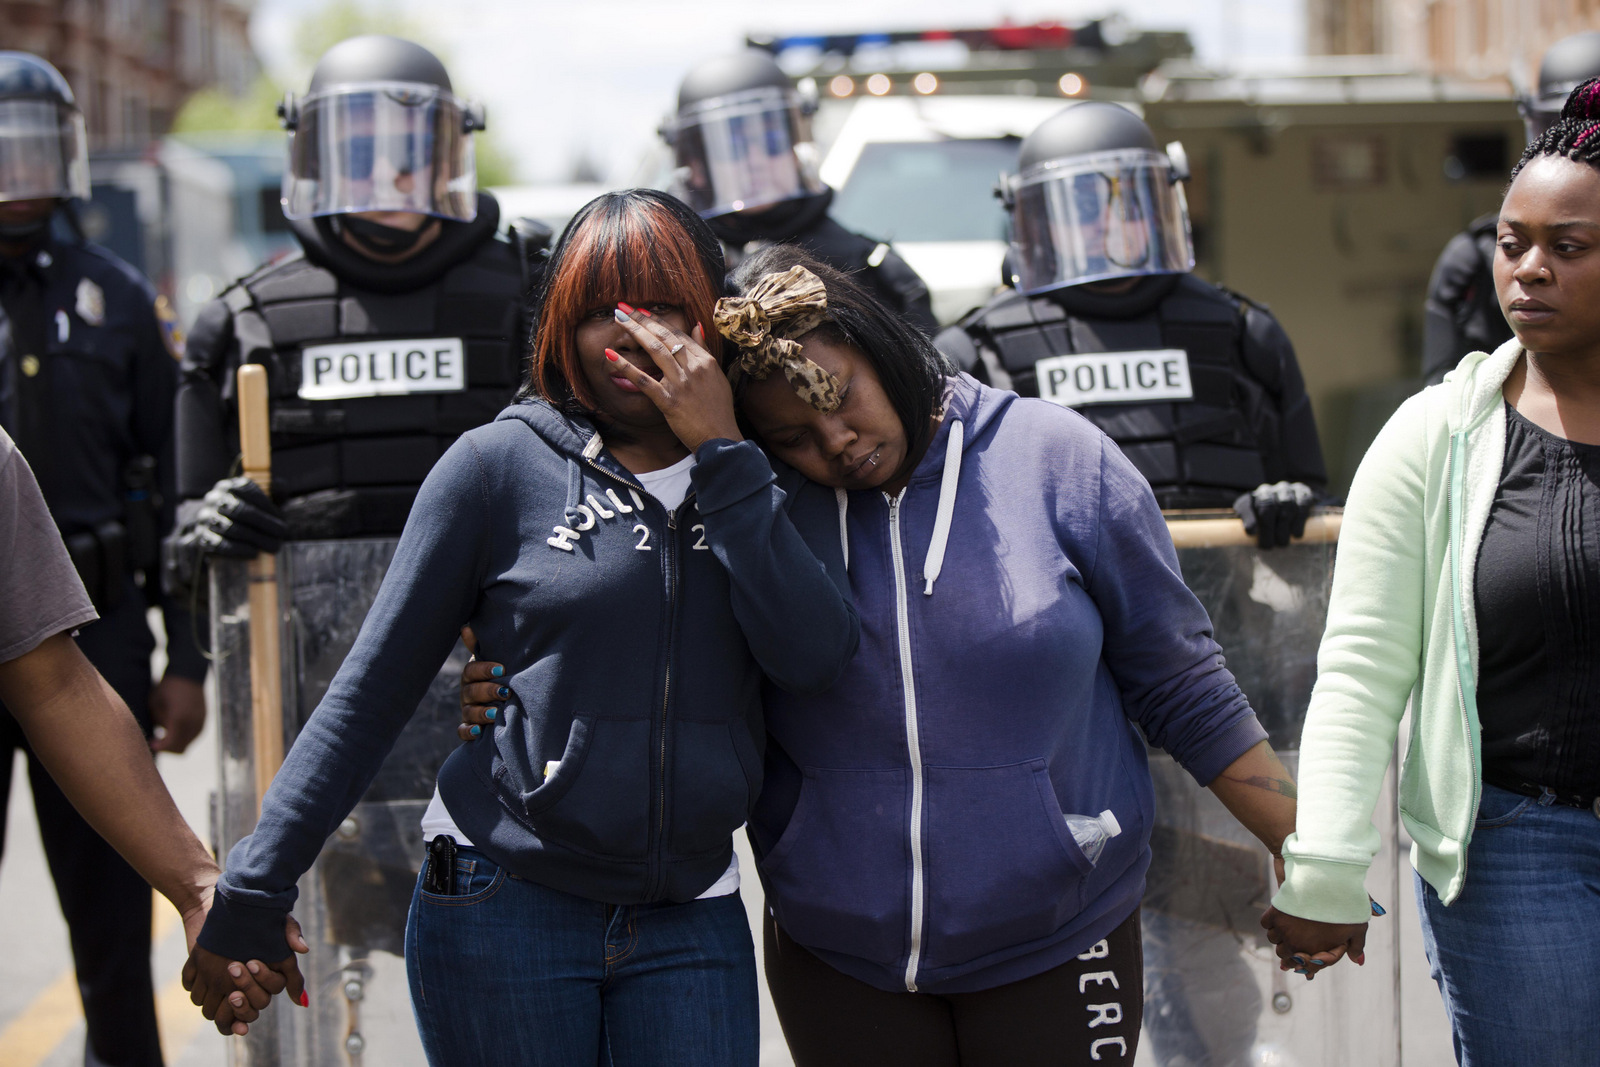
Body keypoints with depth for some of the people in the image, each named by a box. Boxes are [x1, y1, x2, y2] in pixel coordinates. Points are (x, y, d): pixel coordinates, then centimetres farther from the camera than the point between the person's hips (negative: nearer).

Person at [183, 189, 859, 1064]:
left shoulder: (770, 479, 6)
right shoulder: (500, 465, -2)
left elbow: (814, 658, -10)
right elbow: (371, 690, 1)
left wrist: (720, 450, -12)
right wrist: (253, 892, -1)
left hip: (690, 919, 2)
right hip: (505, 911, -2)